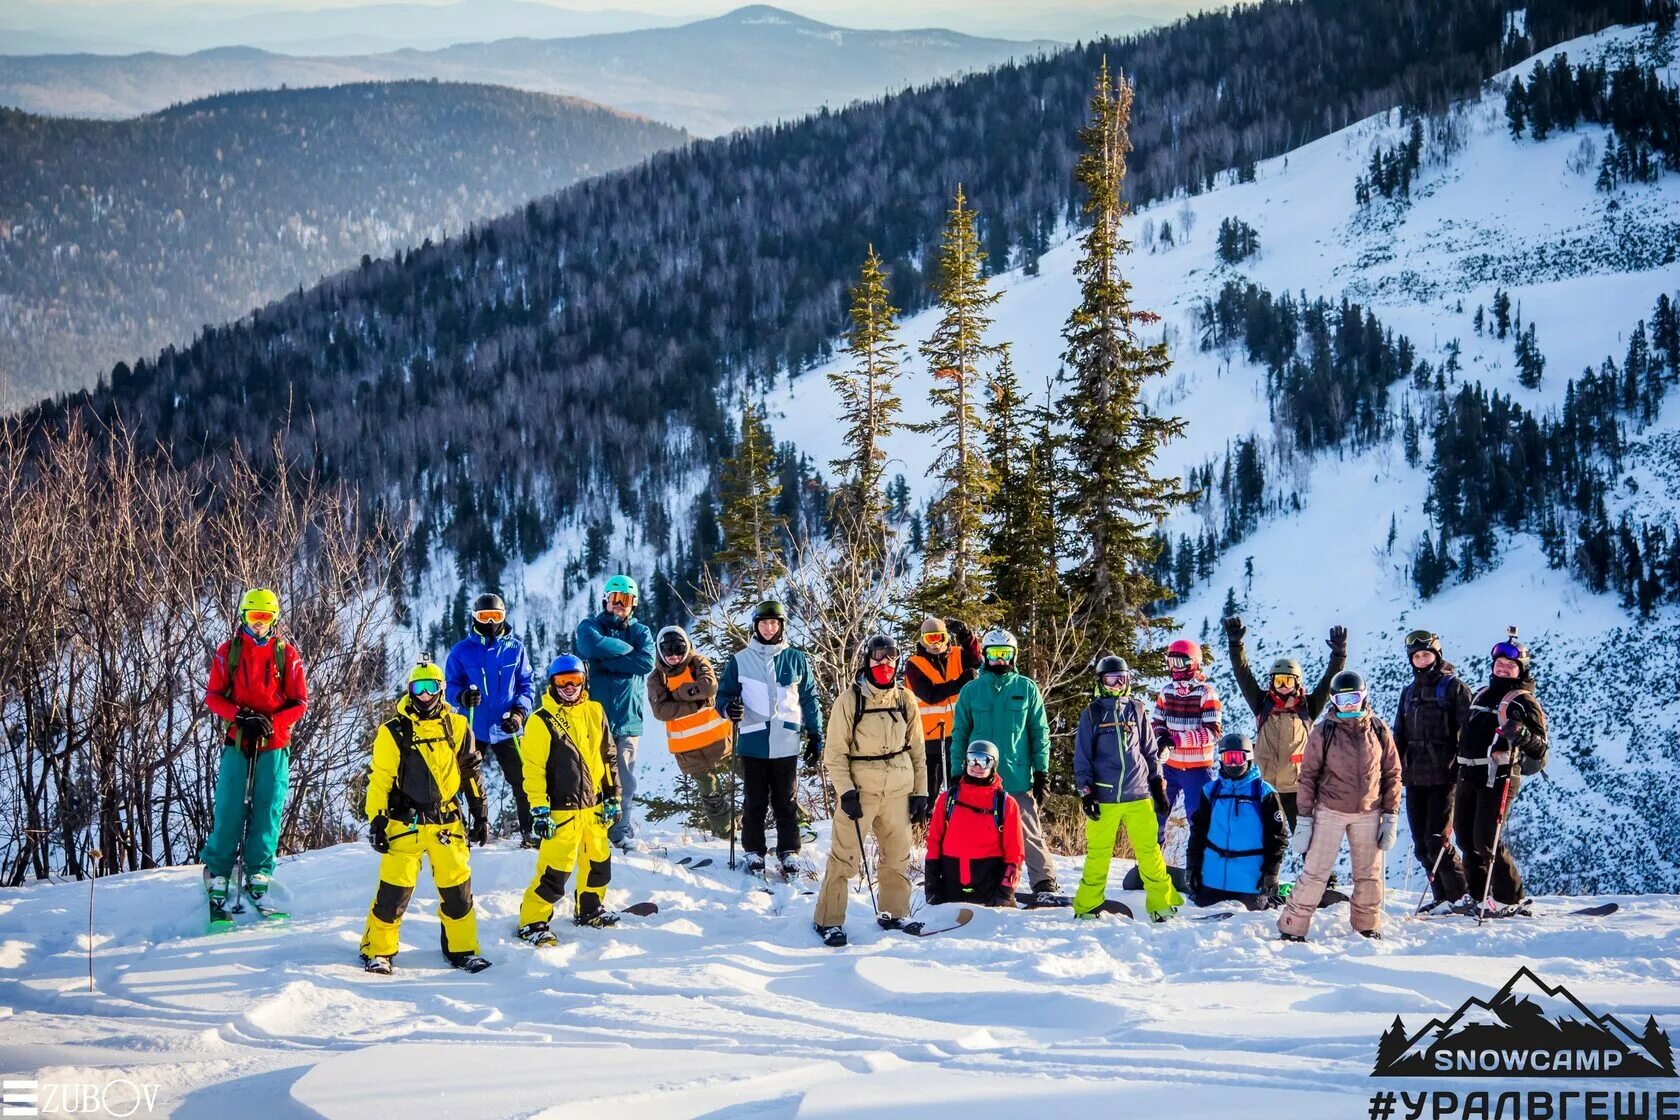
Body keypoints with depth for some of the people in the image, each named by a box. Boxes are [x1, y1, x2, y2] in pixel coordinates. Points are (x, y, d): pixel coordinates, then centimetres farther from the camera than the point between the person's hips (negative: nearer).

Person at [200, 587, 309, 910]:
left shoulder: (287, 654, 5)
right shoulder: (228, 651, 7)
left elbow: (300, 702, 4)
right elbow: (213, 695, 5)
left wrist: (271, 722, -12)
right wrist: (238, 715, -12)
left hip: (274, 744, 0)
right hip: (237, 742, 0)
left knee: (268, 808, -2)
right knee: (229, 808, -3)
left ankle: (259, 871, 4)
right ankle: (217, 869, 6)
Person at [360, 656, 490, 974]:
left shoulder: (457, 726, 6)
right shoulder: (394, 731, -2)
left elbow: (471, 773, 14)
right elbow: (379, 778, -1)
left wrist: (480, 814, 12)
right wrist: (376, 820, -7)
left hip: (447, 823, 3)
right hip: (405, 824, -3)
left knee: (457, 888, 3)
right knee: (394, 890, -5)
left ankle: (463, 949, 16)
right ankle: (377, 951, 7)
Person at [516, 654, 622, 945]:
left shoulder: (594, 712, 7)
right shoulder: (542, 721, -9)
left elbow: (608, 756, 15)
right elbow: (532, 768, -10)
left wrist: (612, 796, 14)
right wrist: (539, 810, -14)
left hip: (593, 805, 6)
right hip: (561, 809, -6)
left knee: (598, 862, 17)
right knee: (554, 871, -9)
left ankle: (589, 910, 38)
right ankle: (532, 923, 0)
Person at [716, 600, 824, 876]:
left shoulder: (797, 660, 5)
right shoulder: (740, 661, 4)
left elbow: (809, 700, 11)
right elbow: (724, 695, 8)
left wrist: (815, 737, 9)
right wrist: (729, 708, -15)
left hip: (786, 744, 0)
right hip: (752, 743, 0)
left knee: (785, 802, 6)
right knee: (754, 802, 6)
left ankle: (789, 851, 14)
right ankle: (754, 851, 16)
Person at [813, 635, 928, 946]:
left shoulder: (906, 700, 6)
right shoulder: (849, 700, -5)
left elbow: (917, 751, 12)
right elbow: (835, 753, -4)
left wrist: (920, 792, 8)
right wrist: (845, 791, -12)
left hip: (899, 789, 4)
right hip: (860, 788, -4)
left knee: (897, 855, 9)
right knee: (845, 856, -5)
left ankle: (892, 913, 23)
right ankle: (828, 920, 2)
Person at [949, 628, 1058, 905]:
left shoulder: (1027, 689, 5)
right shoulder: (971, 691, 7)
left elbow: (1040, 733, 7)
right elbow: (959, 735, 9)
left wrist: (1042, 772, 1)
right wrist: (956, 775, 5)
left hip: (1019, 778, -1)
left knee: (1031, 834, -4)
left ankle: (1045, 885, -3)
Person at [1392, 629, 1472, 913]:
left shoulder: (1454, 687, -1)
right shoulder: (1409, 691, 17)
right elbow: (1399, 735, 22)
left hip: (1443, 775, -6)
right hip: (1415, 777, 6)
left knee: (1436, 841, -11)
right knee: (1421, 844, 5)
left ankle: (1461, 895, 1)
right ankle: (1442, 897, 15)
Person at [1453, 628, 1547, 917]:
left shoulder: (1524, 701, -1)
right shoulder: (1482, 695, 21)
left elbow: (1540, 744, -9)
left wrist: (1522, 735, -29)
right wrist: (1459, 767, 30)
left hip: (1499, 777, -7)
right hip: (1469, 775, 8)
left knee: (1486, 840, -12)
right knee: (1466, 839, 7)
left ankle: (1511, 898, 0)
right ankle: (1478, 896, 19)